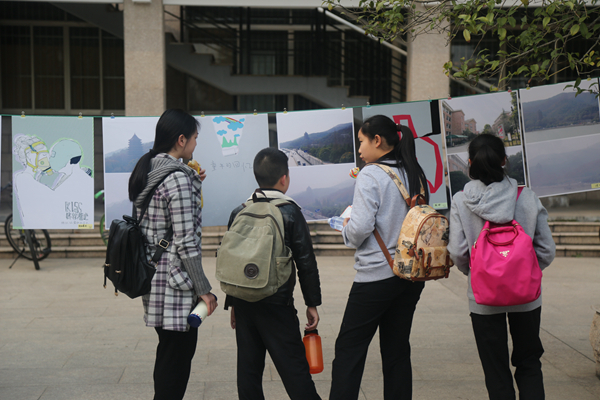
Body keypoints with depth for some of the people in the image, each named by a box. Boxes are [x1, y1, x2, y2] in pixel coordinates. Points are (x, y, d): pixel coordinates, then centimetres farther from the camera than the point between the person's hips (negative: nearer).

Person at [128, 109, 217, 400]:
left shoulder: (146, 171, 10)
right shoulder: (177, 177, -19)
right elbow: (185, 241, -21)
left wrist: (194, 185, 15)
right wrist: (204, 289, -15)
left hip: (152, 276, 10)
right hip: (175, 282, -9)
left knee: (169, 351, 20)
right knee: (179, 353, 2)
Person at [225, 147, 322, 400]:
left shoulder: (238, 213, 7)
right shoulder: (290, 211, -5)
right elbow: (306, 262, -6)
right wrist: (312, 303, 2)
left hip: (243, 302, 5)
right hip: (276, 304, -4)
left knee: (248, 367, 12)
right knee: (294, 369, -3)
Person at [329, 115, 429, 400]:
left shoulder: (370, 175, -12)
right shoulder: (415, 175, 9)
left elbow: (361, 226, -19)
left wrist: (346, 229, 2)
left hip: (376, 275, -7)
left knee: (349, 350, 2)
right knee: (397, 349, 14)